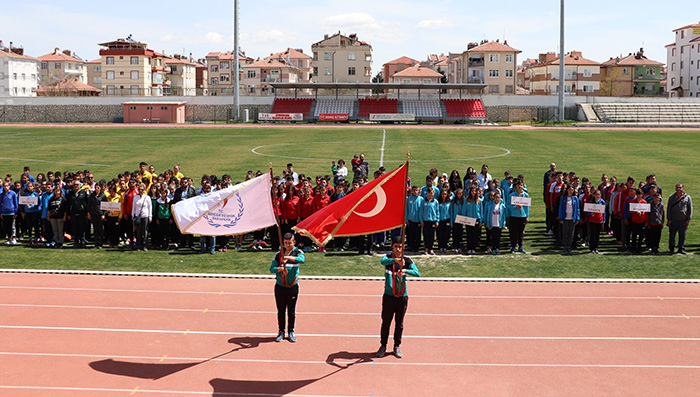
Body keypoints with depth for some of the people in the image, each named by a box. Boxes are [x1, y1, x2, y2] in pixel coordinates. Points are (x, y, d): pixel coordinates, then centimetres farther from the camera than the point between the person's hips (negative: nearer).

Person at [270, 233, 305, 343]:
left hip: (293, 287, -1)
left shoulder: (298, 252, 1)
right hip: (280, 287, 1)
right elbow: (272, 268, 0)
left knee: (292, 311, 5)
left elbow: (302, 259, -23)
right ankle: (281, 332, 17)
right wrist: (280, 269, -21)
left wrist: (289, 257, -39)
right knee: (280, 311, 6)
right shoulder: (278, 254, 7)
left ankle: (291, 332, 18)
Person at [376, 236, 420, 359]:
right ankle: (383, 346, 20)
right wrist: (395, 260, -46)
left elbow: (417, 273, -12)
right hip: (389, 296, -1)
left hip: (402, 297, 1)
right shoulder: (388, 258, -2)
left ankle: (397, 346, 22)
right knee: (386, 322, 6)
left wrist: (405, 271, -30)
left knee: (399, 323, 9)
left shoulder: (407, 260, 1)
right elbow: (383, 261, -27)